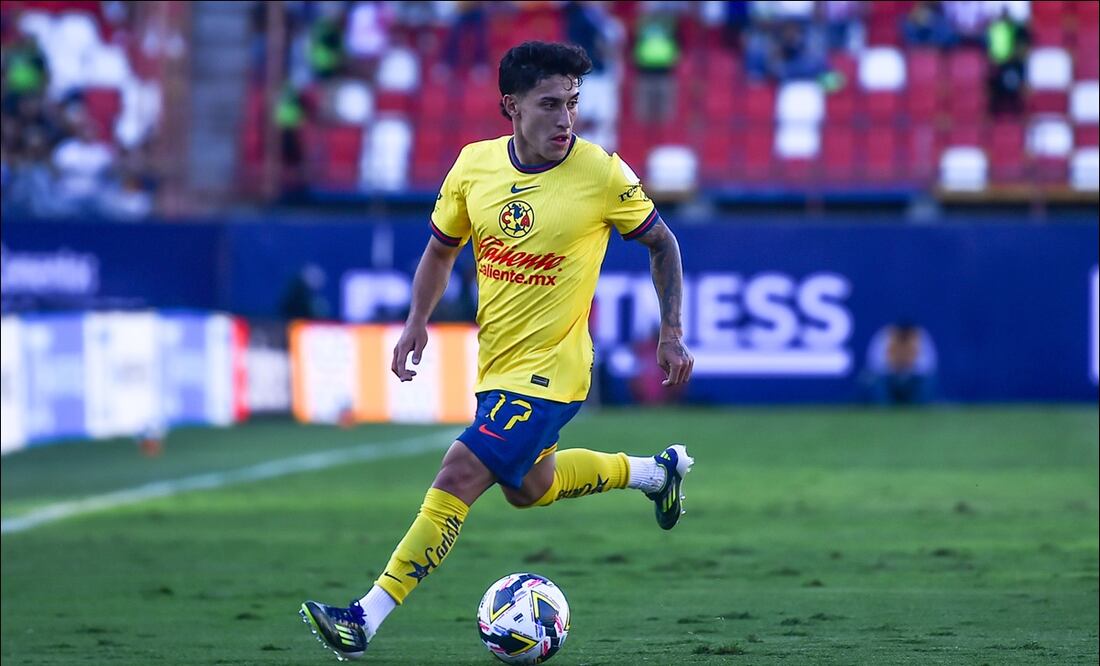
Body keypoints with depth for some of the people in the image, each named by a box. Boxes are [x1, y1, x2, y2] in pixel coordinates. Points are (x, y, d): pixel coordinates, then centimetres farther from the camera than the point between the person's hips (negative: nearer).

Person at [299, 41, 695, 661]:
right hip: (497, 363, 7)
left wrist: (673, 333, -1)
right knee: (527, 487, 25)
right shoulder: (474, 166, -4)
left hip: (548, 370, -7)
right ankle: (655, 471, 48)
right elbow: (443, 247, 12)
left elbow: (662, 243, 1)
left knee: (458, 477, -16)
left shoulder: (602, 173, -15)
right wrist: (418, 321, -2)